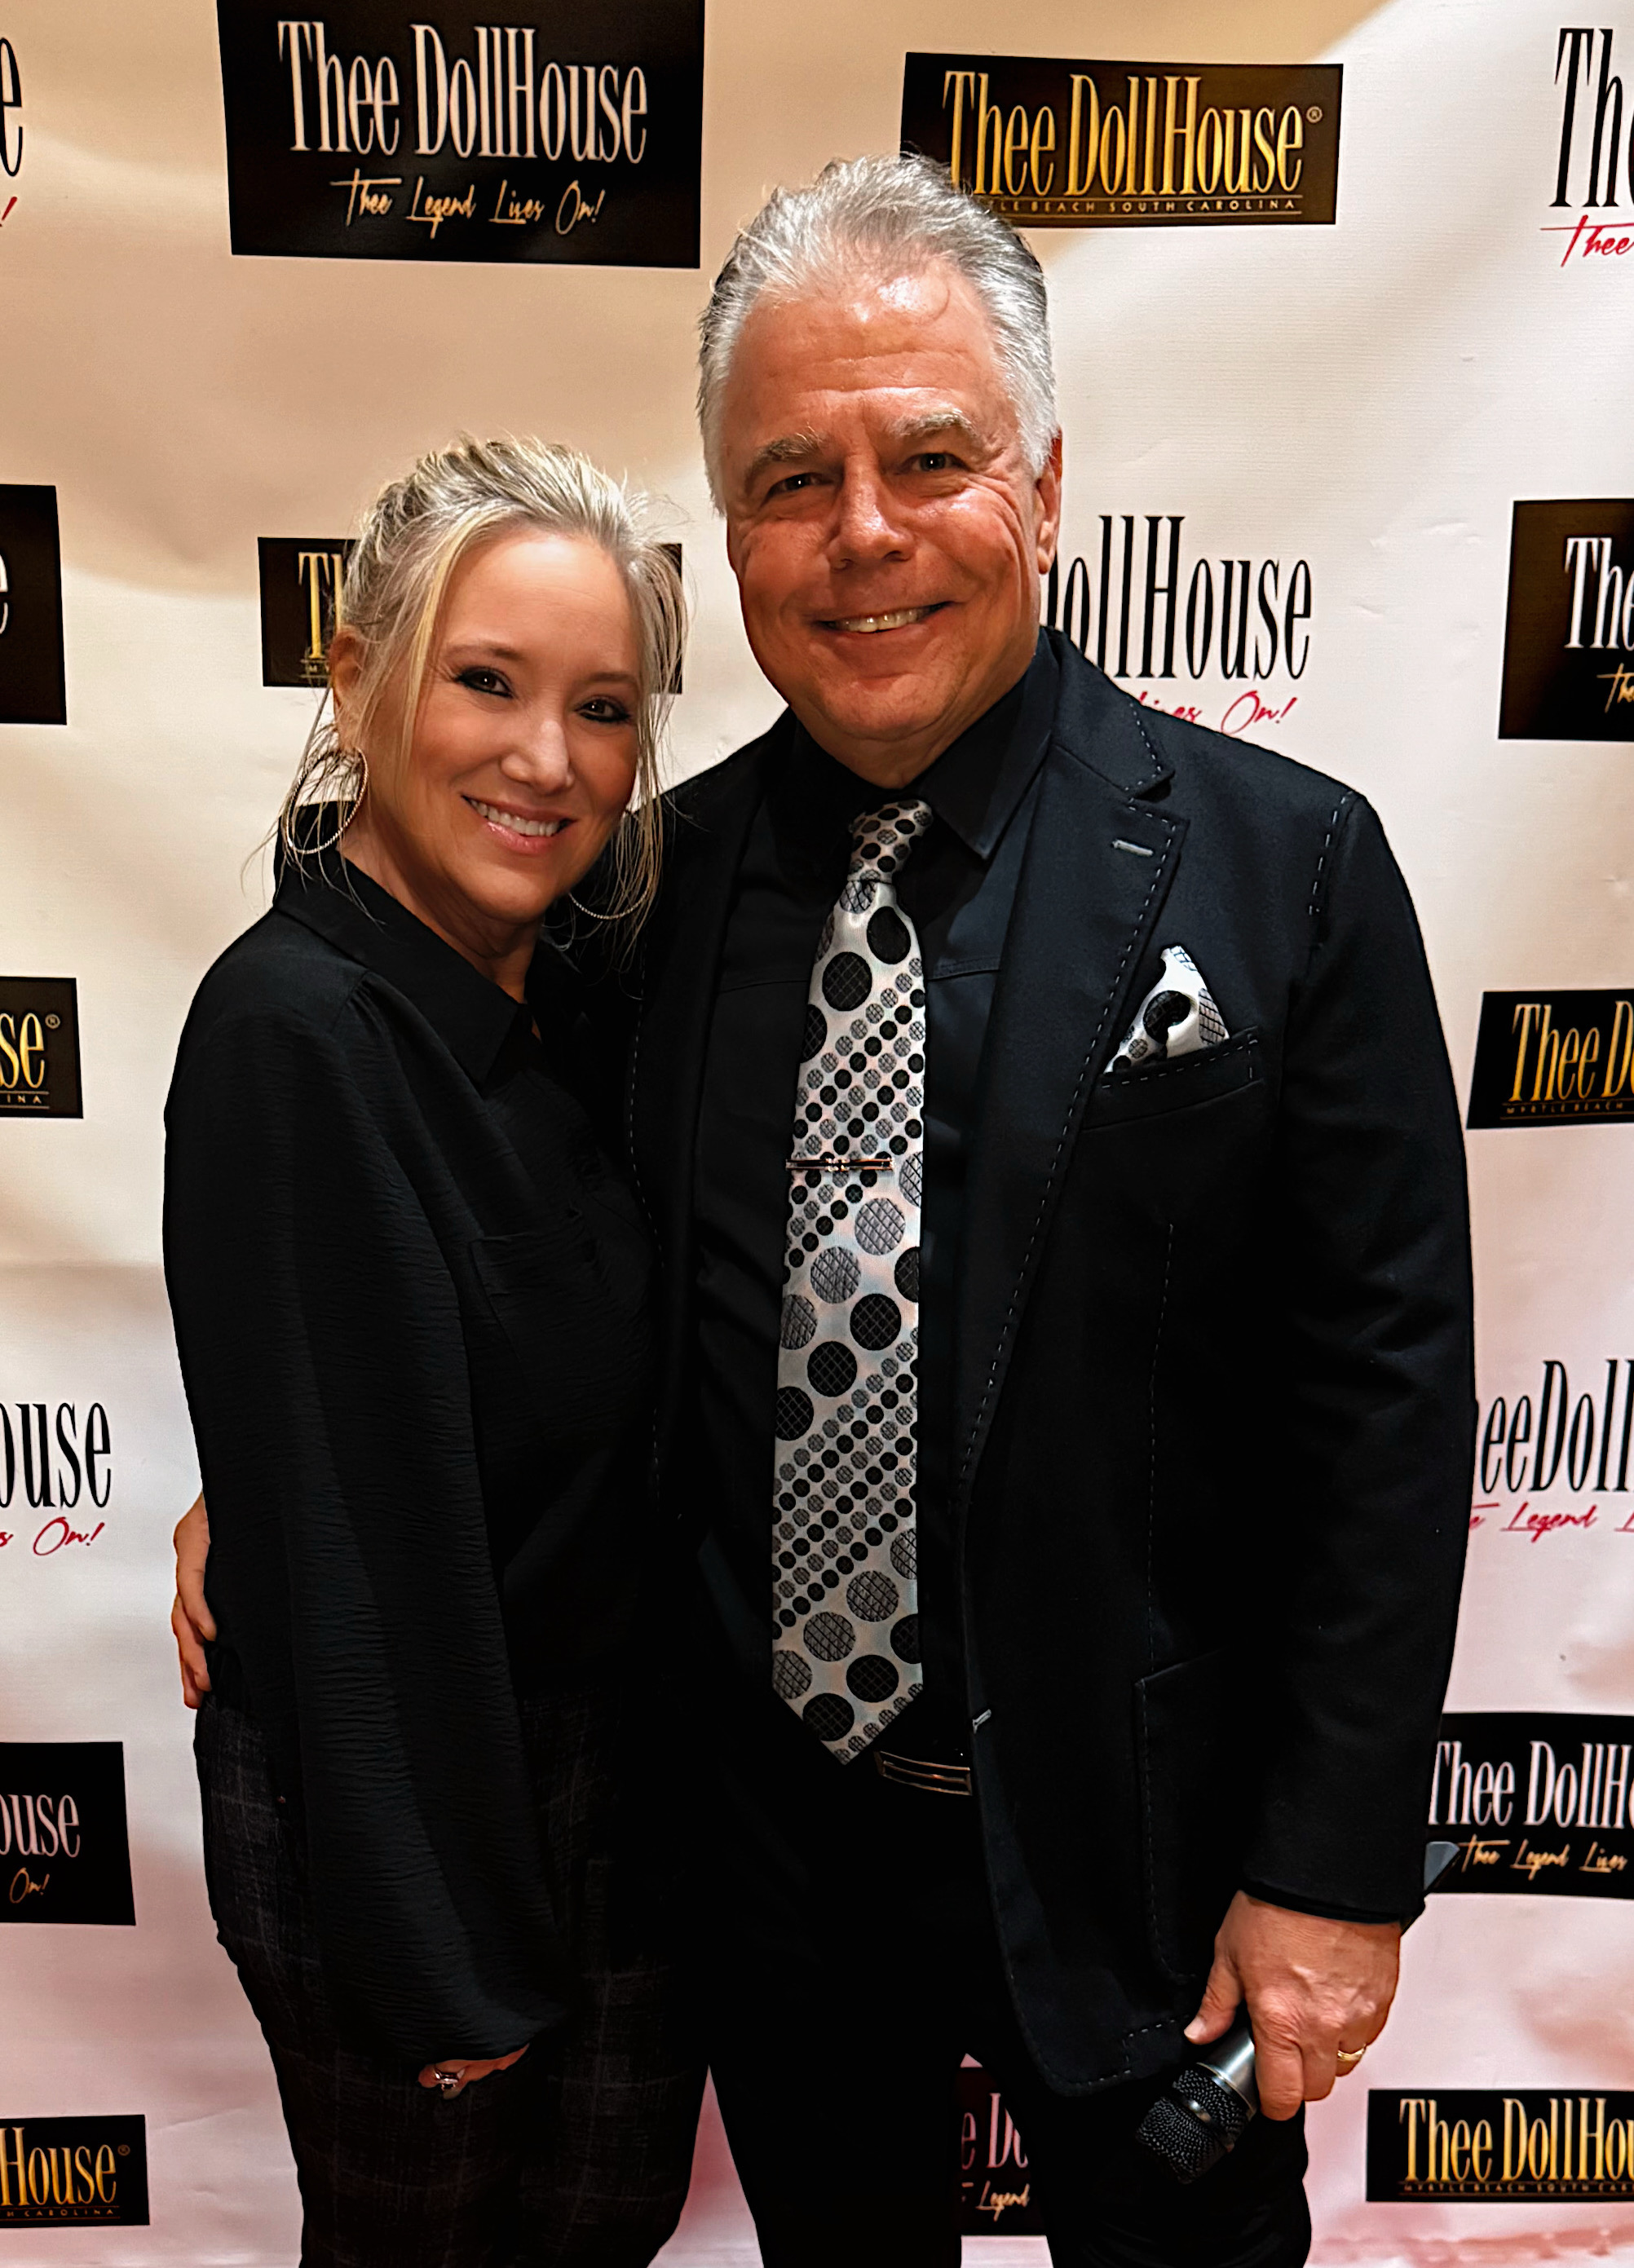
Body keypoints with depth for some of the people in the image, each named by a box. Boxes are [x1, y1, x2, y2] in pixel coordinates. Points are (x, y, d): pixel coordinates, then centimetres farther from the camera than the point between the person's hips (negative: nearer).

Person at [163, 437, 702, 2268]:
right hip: (397, 1818, -6)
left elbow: (606, 1435, 3)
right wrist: (443, 1959, -16)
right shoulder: (298, 1028, -25)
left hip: (618, 1762, 7)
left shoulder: (554, 1001, -3)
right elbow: (350, 1535, -24)